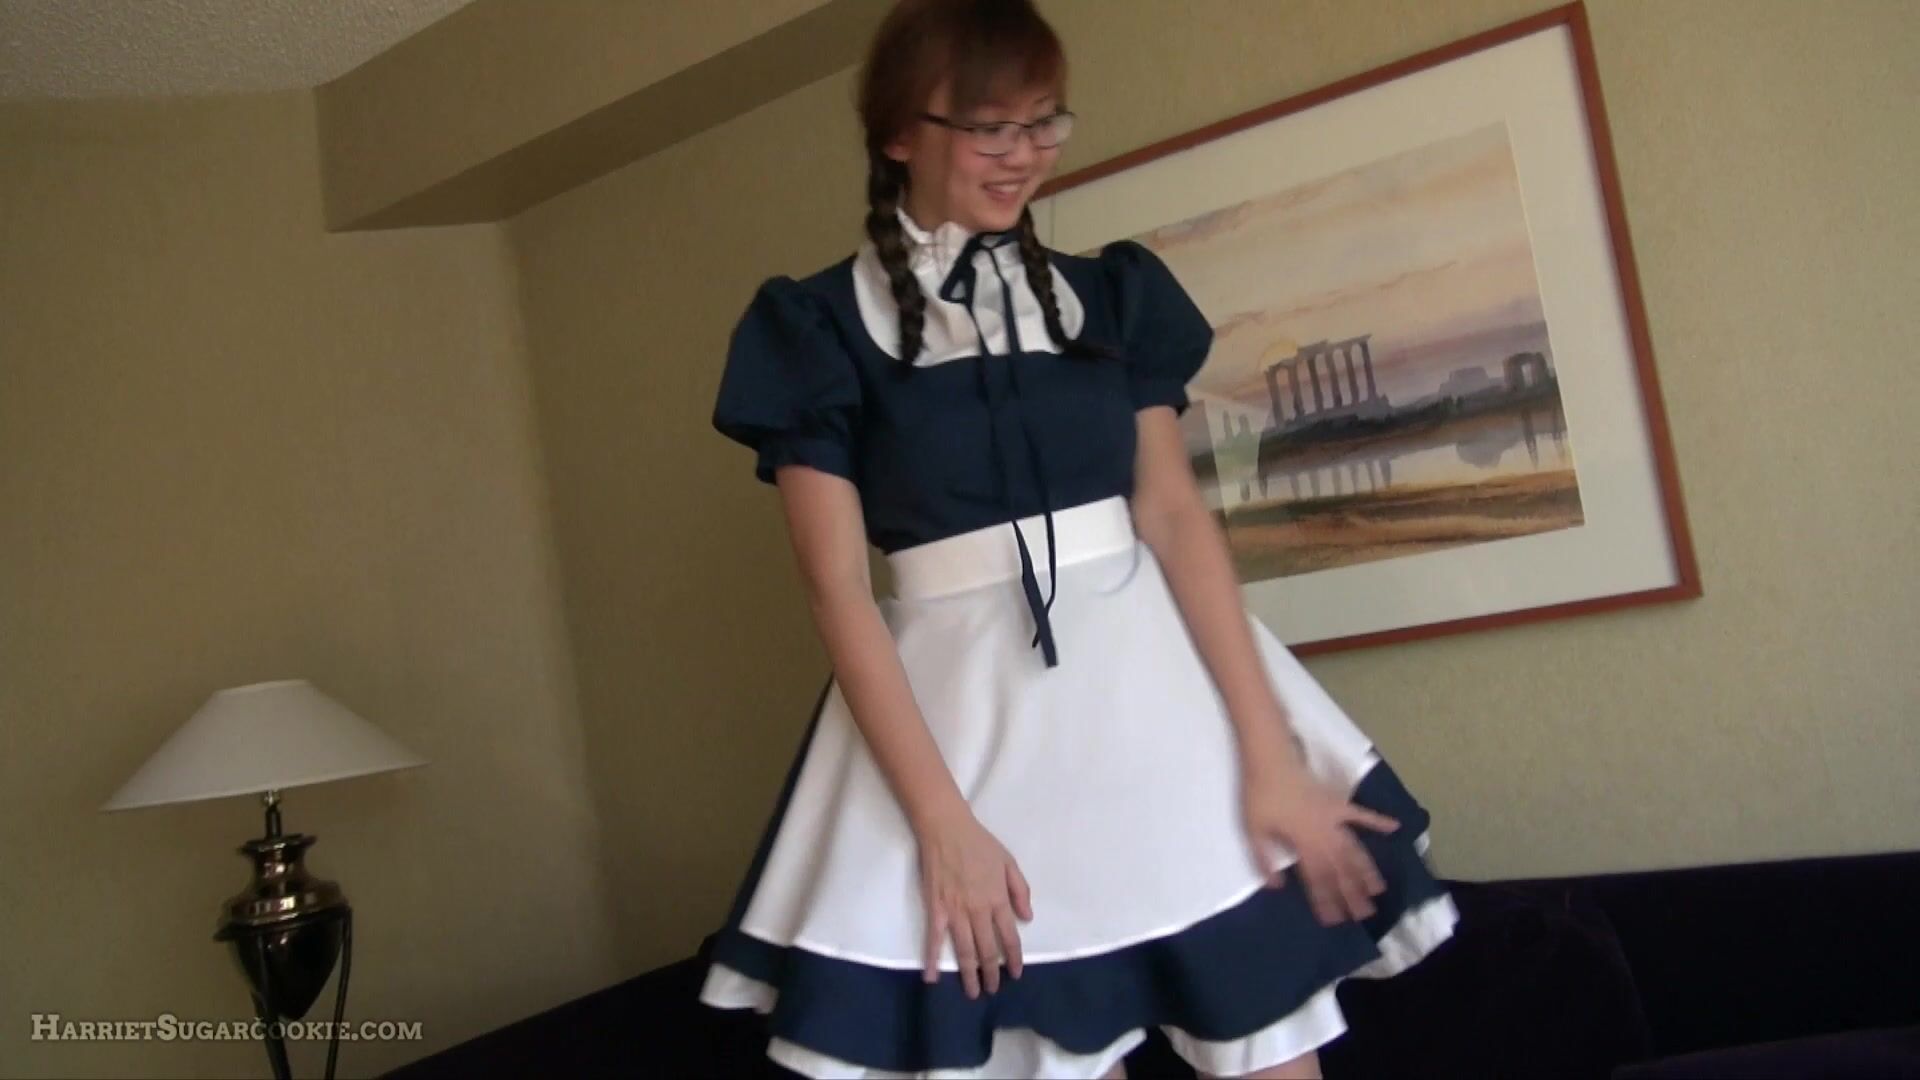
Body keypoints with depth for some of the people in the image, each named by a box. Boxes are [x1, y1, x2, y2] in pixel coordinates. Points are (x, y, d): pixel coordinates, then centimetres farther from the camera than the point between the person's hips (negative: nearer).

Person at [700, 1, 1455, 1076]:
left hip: (1151, 671, 3)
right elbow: (840, 592, -6)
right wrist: (942, 821, -13)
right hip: (965, 704, -2)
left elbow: (1177, 515, 1)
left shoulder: (1110, 292, 9)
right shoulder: (818, 327, -1)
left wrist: (1268, 751, -7)